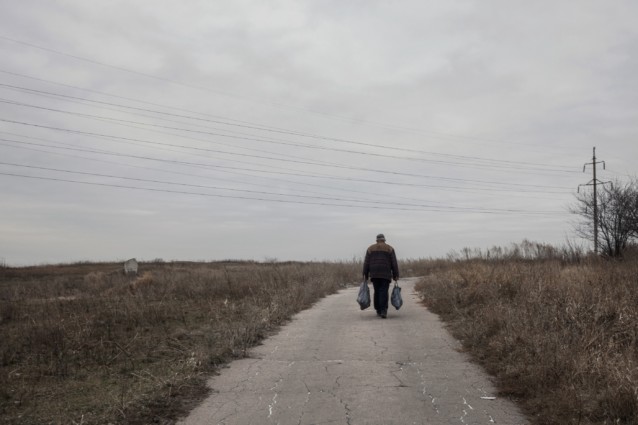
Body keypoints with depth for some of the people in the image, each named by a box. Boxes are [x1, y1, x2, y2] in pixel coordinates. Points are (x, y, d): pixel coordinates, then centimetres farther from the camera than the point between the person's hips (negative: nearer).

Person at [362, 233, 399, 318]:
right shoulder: (390, 249, 4)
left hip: (374, 274, 2)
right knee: (384, 292, -5)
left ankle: (378, 311, 17)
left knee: (377, 292, 13)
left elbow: (366, 263, 3)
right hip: (385, 274, -2)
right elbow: (394, 263, -1)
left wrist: (365, 275, 4)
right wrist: (396, 276, 1)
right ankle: (383, 311, -18)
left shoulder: (371, 248, 8)